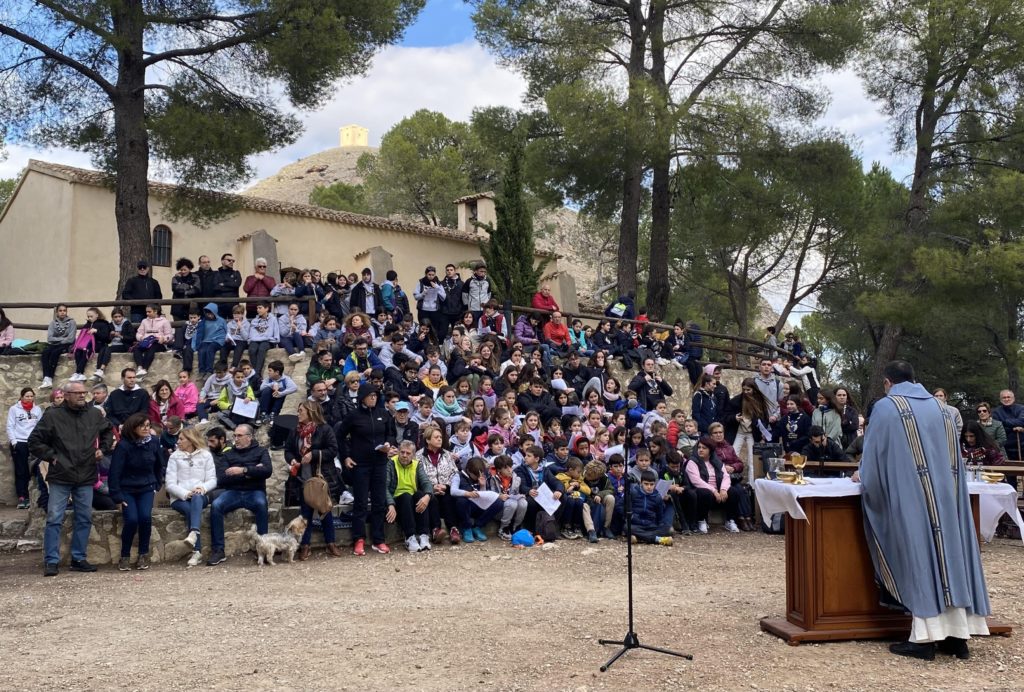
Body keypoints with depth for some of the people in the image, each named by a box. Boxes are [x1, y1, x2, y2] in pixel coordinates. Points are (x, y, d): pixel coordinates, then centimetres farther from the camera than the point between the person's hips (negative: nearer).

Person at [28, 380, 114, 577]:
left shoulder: (95, 415, 5)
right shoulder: (53, 415, -6)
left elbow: (108, 431, 25)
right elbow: (34, 441, 0)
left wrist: (103, 449, 12)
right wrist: (51, 456, -6)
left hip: (86, 478, 4)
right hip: (60, 478, -4)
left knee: (85, 519, 8)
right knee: (54, 519, -3)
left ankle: (78, 559, 18)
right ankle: (51, 561, 4)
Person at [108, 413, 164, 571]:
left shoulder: (154, 442, -6)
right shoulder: (123, 445, -17)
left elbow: (159, 465, 10)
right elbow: (114, 472, -14)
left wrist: (157, 485, 10)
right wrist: (117, 497, -13)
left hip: (147, 488, 2)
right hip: (127, 490, -2)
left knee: (145, 517, -21)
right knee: (131, 519, -22)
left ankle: (143, 554, -2)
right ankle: (125, 556, 0)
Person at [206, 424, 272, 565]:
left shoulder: (260, 452, 13)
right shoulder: (228, 454, 17)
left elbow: (268, 470, -7)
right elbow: (221, 479, 0)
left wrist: (243, 470, -15)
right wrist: (250, 473, -7)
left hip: (254, 491, -2)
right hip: (233, 491, 2)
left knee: (261, 504, -35)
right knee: (215, 506, -28)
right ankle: (218, 550, -24)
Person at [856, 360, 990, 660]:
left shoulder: (886, 406, -2)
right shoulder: (939, 406, 15)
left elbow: (873, 451, 1)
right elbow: (952, 456, 22)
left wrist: (864, 475, 19)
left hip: (911, 497, -5)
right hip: (946, 495, 5)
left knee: (918, 558, -3)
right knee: (949, 554, 7)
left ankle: (925, 637, -2)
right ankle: (958, 634, 8)